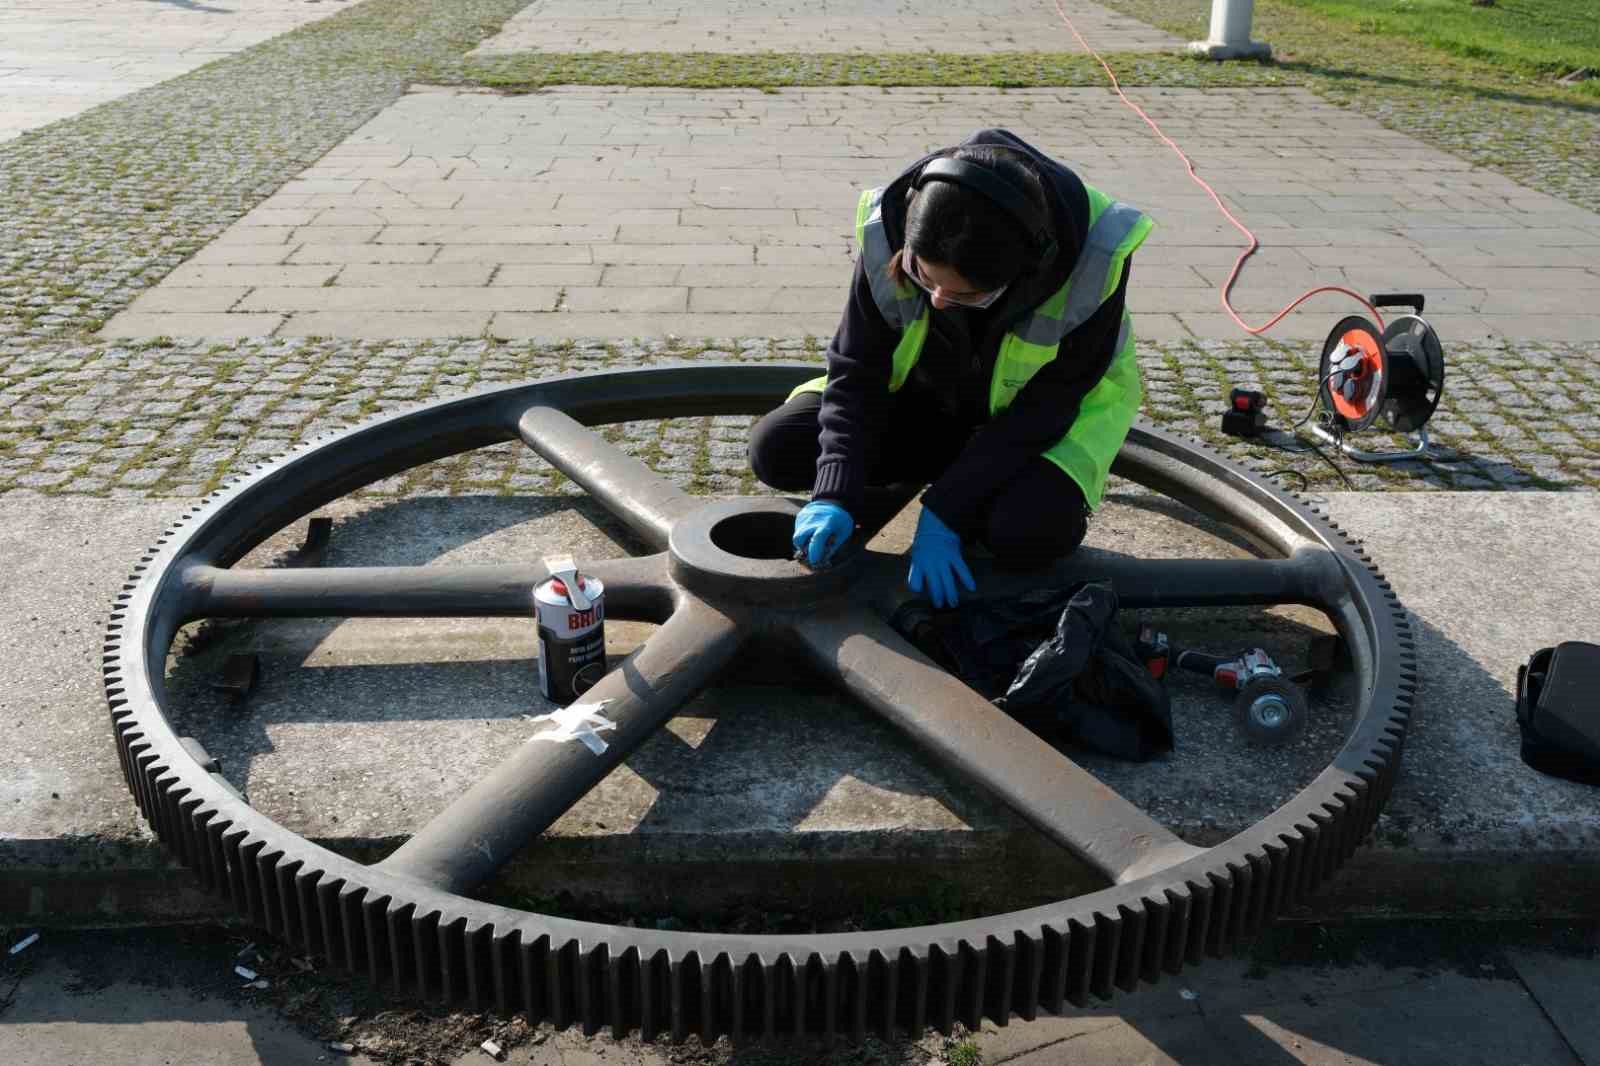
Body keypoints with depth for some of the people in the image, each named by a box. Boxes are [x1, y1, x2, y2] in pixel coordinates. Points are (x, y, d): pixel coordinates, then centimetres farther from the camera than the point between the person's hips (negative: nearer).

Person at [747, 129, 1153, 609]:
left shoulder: (1092, 259, -33)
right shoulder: (887, 229, -26)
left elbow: (1045, 408, -26)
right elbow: (856, 369, -17)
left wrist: (946, 511, -29)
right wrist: (835, 495, -29)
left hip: (1055, 407, -3)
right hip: (931, 395, 4)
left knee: (1030, 530, -35)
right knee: (776, 448, -13)